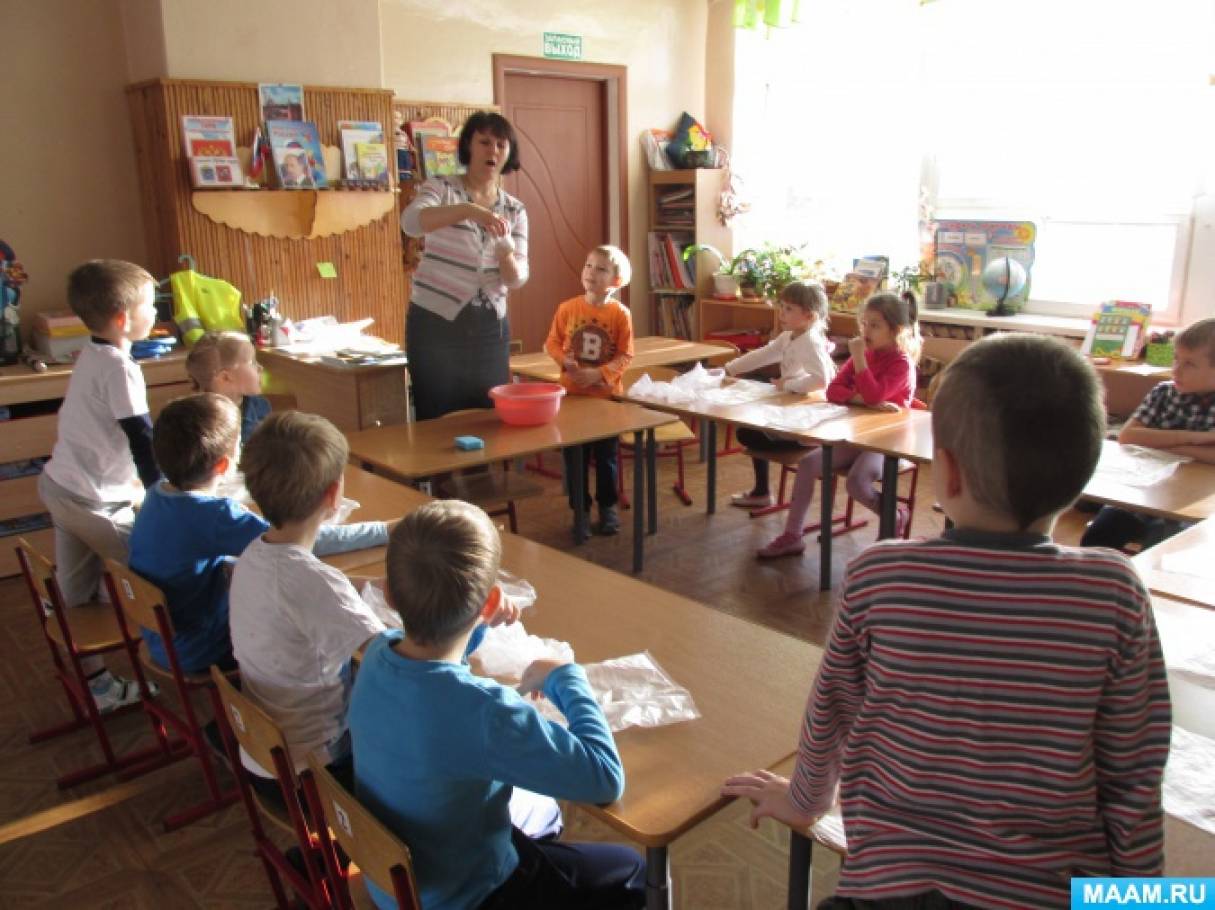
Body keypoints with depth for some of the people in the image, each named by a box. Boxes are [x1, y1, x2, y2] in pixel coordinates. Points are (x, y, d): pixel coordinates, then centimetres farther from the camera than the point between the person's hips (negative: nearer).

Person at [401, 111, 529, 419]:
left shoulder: (515, 210, 8)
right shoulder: (441, 188, -3)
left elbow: (517, 279, 0)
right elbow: (411, 222, -25)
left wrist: (506, 256, -23)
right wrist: (469, 210, -38)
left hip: (490, 328, 4)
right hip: (436, 324, -4)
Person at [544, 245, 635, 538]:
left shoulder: (620, 314, -8)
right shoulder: (567, 308, -5)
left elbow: (625, 355, -7)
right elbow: (552, 343, 2)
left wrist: (598, 373, -19)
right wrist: (566, 362, -16)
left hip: (607, 394, -1)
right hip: (572, 392, 1)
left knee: (606, 455, 11)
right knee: (574, 454, 8)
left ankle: (608, 506, 27)